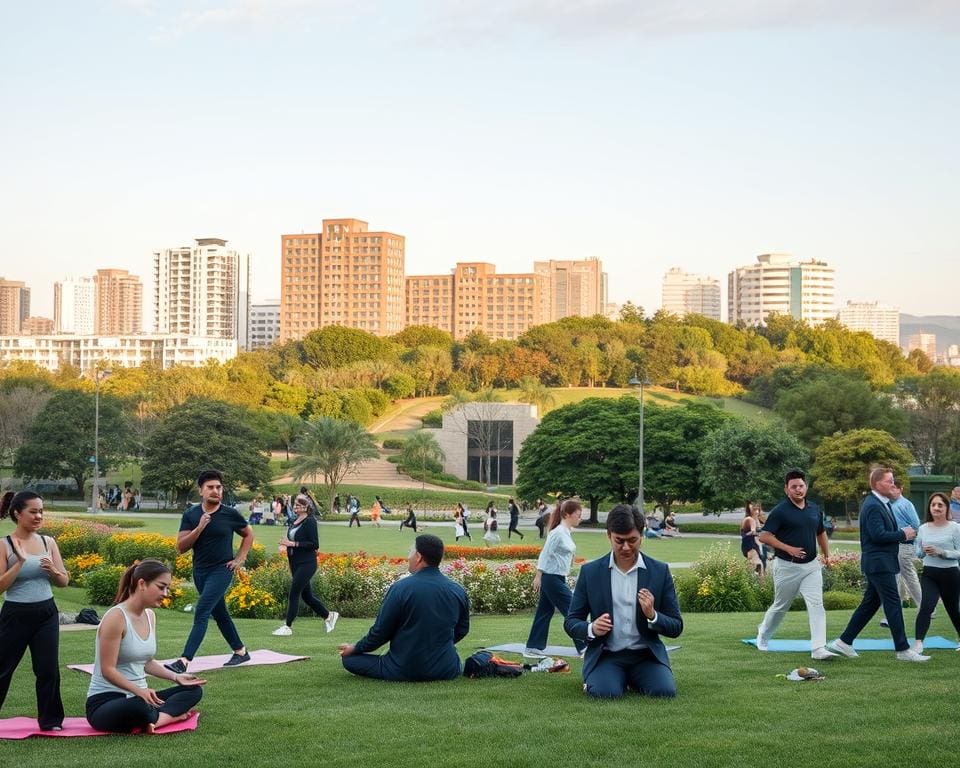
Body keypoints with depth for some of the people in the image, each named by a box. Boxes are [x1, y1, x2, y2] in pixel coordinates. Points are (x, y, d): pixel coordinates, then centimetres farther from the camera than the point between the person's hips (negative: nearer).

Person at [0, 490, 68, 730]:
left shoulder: (48, 542, 4)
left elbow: (64, 581, 8)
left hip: (46, 613, 3)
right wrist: (20, 562, -21)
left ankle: (50, 720, 15)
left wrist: (53, 571, -13)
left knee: (49, 669, 1)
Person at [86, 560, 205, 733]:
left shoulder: (150, 616, 9)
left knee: (194, 690, -1)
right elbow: (108, 670, -21)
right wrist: (138, 690, -33)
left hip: (139, 697, 9)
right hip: (105, 701, -9)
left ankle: (156, 718, -22)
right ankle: (171, 715, -11)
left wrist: (175, 677, 5)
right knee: (139, 707, -41)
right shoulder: (116, 617, -17)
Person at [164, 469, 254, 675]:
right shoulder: (191, 515, -2)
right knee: (219, 614, 17)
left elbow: (248, 534, 11)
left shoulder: (230, 514, -7)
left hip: (222, 571, -5)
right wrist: (199, 528, -19)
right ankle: (240, 651, 34)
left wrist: (240, 559, 2)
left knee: (201, 613, -16)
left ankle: (184, 661, -21)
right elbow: (180, 547, -7)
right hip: (200, 571, 5)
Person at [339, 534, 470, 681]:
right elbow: (462, 630, 10)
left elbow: (380, 632, -10)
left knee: (349, 658, 7)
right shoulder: (458, 591, -5)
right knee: (455, 662, 40)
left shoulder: (401, 588, -18)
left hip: (404, 672, -5)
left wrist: (355, 648, 8)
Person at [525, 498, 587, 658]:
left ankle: (532, 648, 16)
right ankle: (584, 647, 0)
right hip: (552, 579, -9)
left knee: (545, 612, 11)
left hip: (559, 579, 9)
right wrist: (538, 576, -15)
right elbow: (545, 554, -15)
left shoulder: (568, 532, 11)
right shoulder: (558, 533, -16)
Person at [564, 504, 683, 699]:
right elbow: (571, 622, 4)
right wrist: (592, 629, -18)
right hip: (606, 655, -1)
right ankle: (596, 678, 7)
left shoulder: (660, 571, 1)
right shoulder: (590, 572, 0)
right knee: (605, 693, -30)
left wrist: (652, 615, -18)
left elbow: (676, 627, 3)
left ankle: (633, 680, 8)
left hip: (646, 655, 1)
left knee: (665, 691, -25)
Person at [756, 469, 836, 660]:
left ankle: (818, 648, -14)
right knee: (780, 607, 11)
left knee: (816, 605, -10)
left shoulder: (815, 509, 8)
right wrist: (788, 548, -19)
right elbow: (764, 536, -15)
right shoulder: (780, 511, -10)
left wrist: (827, 555, 20)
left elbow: (821, 533, 24)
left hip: (811, 566, 4)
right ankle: (762, 636, 35)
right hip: (786, 566, -4)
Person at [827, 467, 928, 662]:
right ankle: (903, 650, -1)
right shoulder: (873, 506, -17)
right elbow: (878, 535, -23)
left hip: (879, 563, 11)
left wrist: (904, 534, 5)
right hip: (879, 563, -11)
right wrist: (903, 534, -14)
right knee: (893, 604, -6)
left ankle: (844, 642, 17)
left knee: (870, 603, 13)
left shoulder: (882, 504, 15)